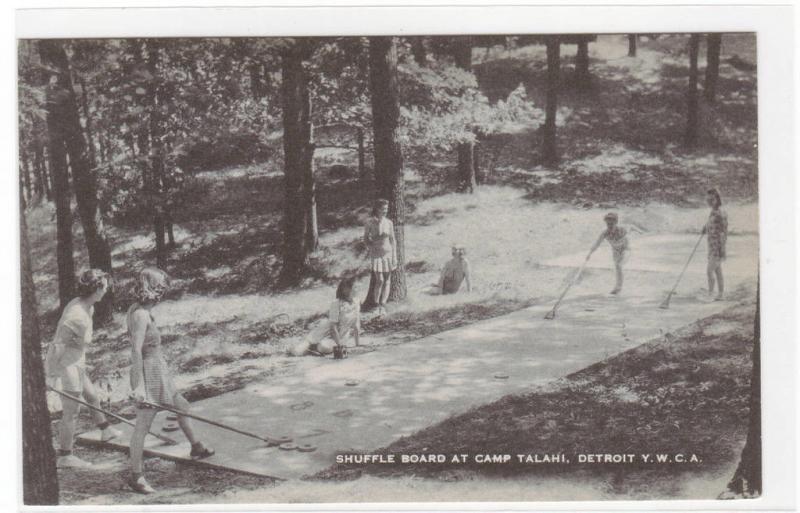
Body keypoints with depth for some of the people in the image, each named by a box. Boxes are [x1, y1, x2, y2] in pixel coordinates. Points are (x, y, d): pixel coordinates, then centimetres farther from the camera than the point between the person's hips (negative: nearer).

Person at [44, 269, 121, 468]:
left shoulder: (86, 307, 0)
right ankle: (64, 457, 13)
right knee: (71, 412, 1)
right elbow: (59, 345, -27)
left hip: (75, 363, 9)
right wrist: (51, 375, -23)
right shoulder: (77, 316, -29)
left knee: (92, 396, 25)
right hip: (65, 364, -9)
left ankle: (105, 430, 47)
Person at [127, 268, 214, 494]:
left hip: (158, 373, 10)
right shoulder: (140, 314, -21)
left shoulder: (137, 310, 7)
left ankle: (196, 447, 44)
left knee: (182, 407, 24)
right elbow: (136, 351, -26)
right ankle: (136, 476, 2)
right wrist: (139, 385, -28)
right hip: (148, 372, -10)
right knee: (143, 424, -5)